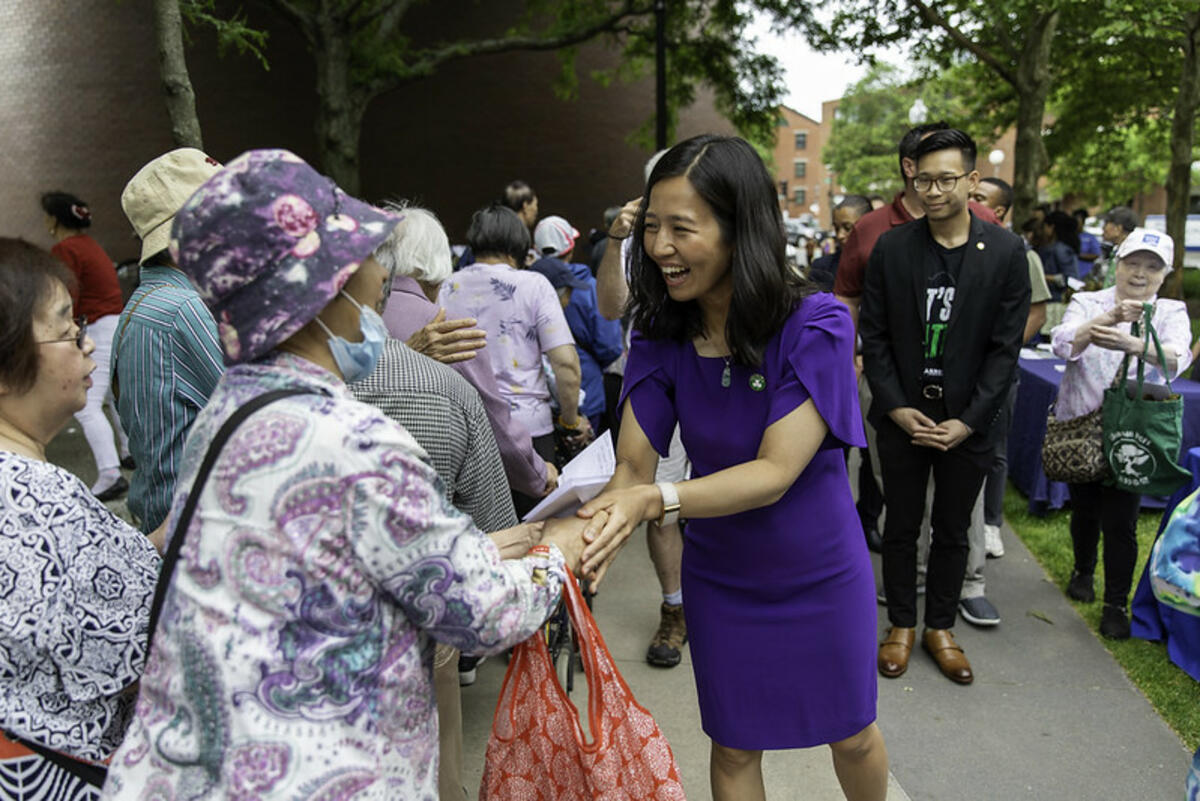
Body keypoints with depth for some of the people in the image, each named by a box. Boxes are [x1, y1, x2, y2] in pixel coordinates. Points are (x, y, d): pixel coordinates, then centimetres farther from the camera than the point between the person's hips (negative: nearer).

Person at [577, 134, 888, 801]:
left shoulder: (817, 326, -24)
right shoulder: (663, 335, -12)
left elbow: (776, 471, -30)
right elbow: (632, 465, -16)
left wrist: (657, 500, -44)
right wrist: (595, 529, -37)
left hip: (820, 572, -2)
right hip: (721, 577, 3)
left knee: (852, 734, 20)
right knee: (735, 747, 17)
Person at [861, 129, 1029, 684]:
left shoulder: (1005, 252, -4)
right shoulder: (892, 248, -2)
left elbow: (1005, 347, -5)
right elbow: (873, 334, -1)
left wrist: (968, 421, -11)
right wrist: (896, 407, -9)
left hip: (967, 423, 0)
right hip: (902, 417, 0)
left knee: (953, 531, 13)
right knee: (901, 526, 11)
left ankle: (941, 627, 31)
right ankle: (901, 625, 29)